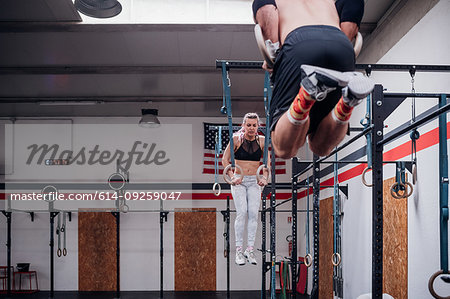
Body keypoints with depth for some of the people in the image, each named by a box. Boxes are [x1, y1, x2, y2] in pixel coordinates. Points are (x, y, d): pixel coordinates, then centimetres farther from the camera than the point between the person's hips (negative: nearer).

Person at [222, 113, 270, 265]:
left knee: (253, 213, -7)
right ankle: (239, 250, -5)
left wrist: (264, 178, -5)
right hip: (239, 181, -2)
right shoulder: (236, 139, -5)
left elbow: (267, 162, 9)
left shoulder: (262, 140, 2)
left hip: (254, 181, 2)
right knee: (241, 212, -13)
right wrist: (232, 177, -12)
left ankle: (250, 249, 1)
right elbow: (225, 159, -1)